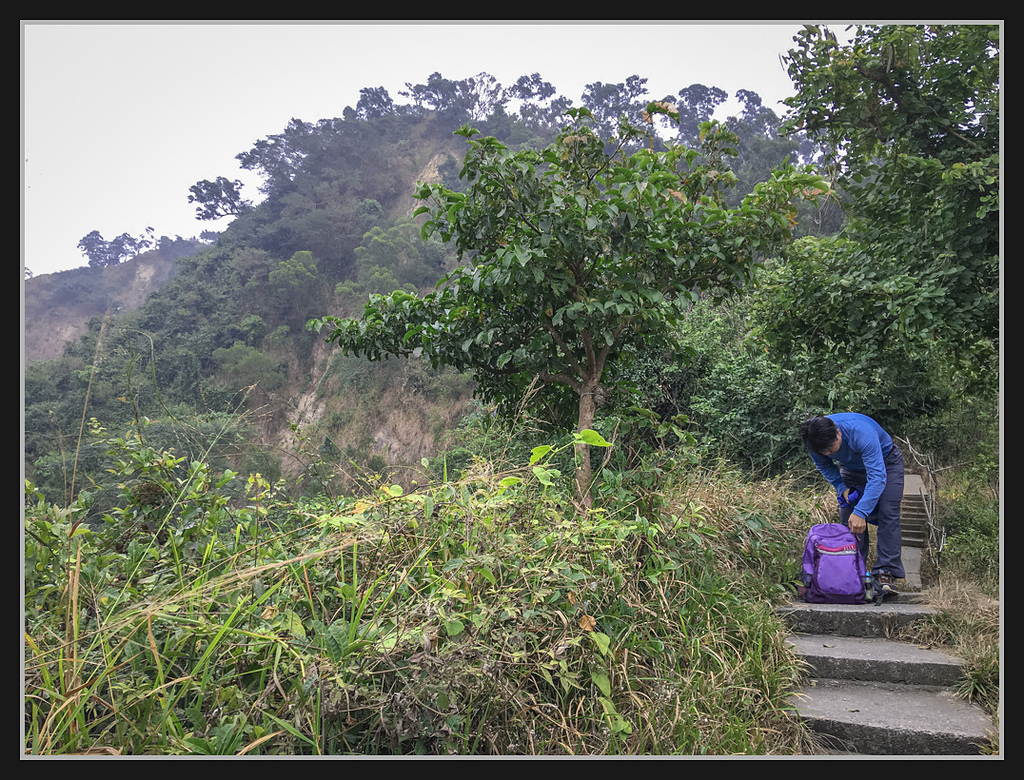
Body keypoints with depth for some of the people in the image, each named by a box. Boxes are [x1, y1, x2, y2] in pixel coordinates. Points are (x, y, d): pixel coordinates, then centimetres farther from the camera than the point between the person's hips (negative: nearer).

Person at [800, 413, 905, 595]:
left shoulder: (861, 433, -43)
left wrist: (860, 513, -49)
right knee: (848, 517, -7)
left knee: (888, 515, -18)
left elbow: (877, 476, -45)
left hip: (885, 462, -4)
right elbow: (825, 466, -3)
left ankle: (886, 574, -19)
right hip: (851, 468, 4)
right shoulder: (815, 440, -26)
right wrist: (842, 488, -18)